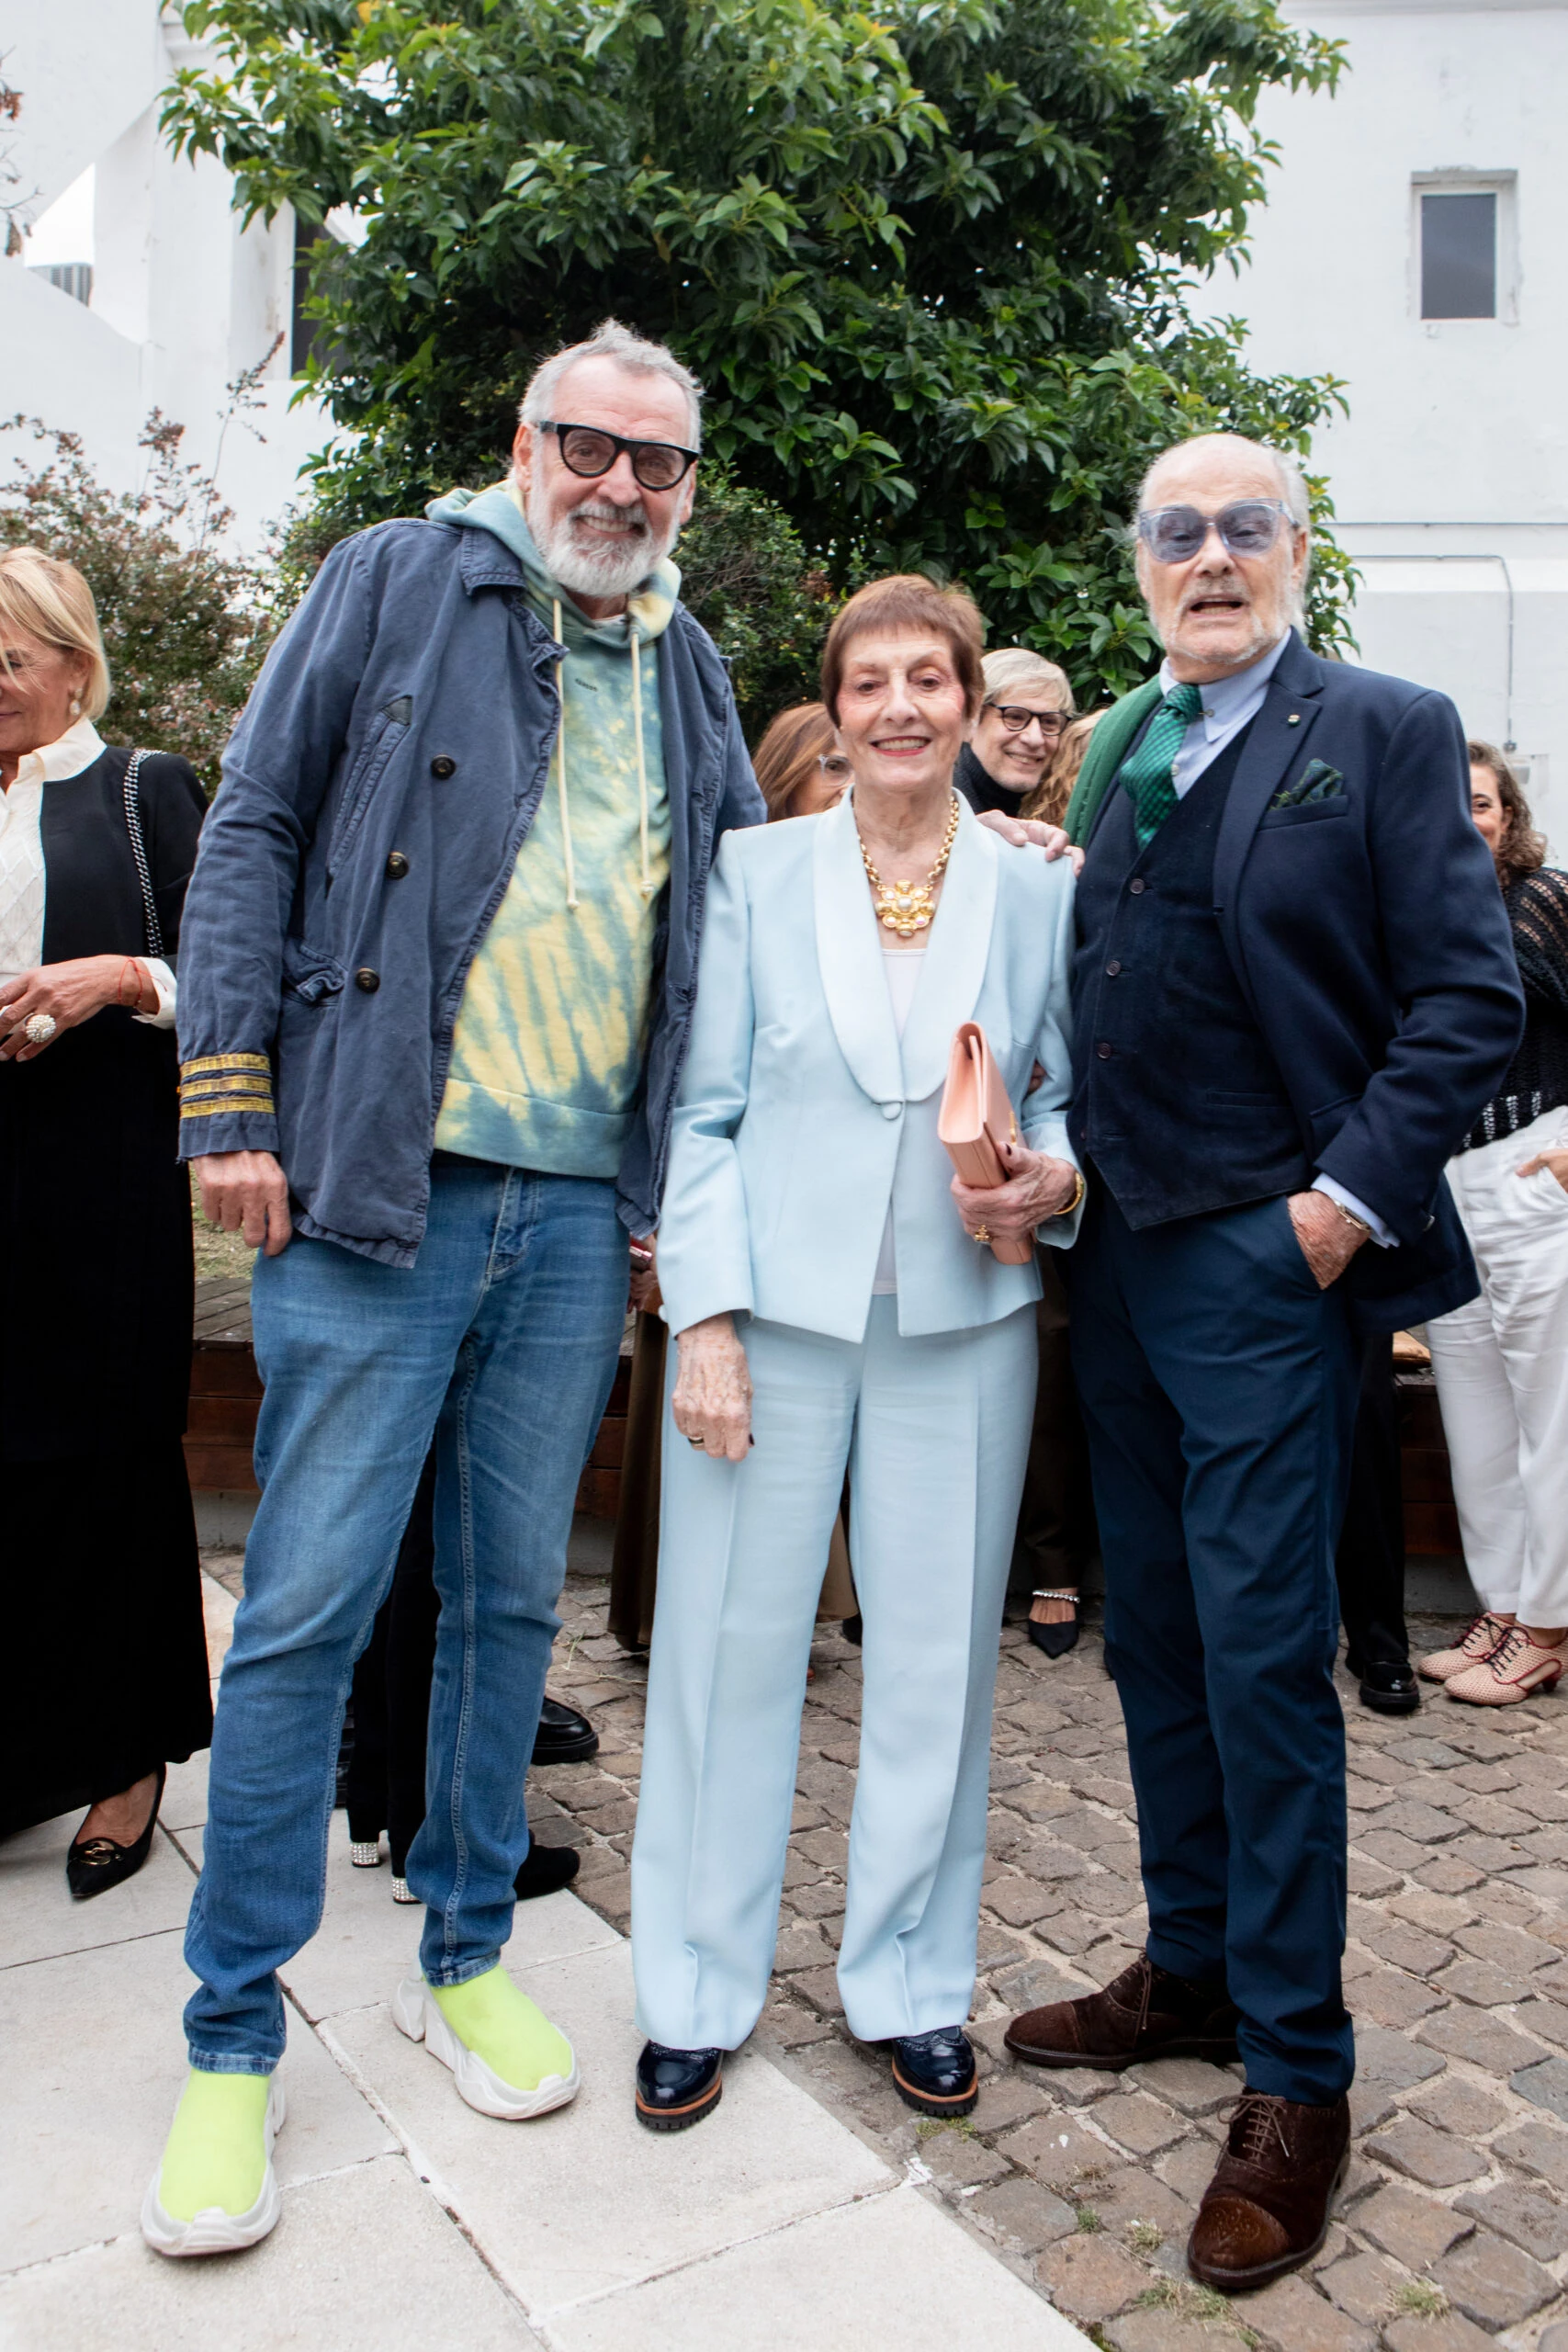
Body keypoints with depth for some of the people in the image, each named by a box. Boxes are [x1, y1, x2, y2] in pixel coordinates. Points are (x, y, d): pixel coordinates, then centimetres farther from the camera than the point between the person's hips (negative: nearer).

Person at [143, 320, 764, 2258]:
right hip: (377, 1179, -4)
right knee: (307, 1606, 0)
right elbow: (256, 828, 0)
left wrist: (698, 1182, 10)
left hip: (581, 1206, 4)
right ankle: (233, 2043, 17)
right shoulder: (393, 582, 4)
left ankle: (464, 1956, 30)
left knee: (512, 1599, 12)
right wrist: (232, 1100, -8)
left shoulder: (691, 680, 16)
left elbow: (741, 922, 19)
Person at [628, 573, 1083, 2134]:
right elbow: (704, 1113, 0)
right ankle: (699, 1991, 25)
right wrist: (707, 1316, -8)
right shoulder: (754, 875, 2)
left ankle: (912, 1982, 30)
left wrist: (1056, 1183, -11)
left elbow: (1070, 1097, 12)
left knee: (938, 1658, 9)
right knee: (731, 1644, 6)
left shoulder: (1038, 894, 5)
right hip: (775, 1313, -1)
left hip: (965, 1326, 1)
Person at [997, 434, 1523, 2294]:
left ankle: (1295, 2081, 14)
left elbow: (1471, 998, -8)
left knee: (1262, 1653, -3)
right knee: (1155, 1637, 14)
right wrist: (1061, 1164, 3)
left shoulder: (1386, 732, -2)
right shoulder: (1117, 756, 15)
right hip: (1120, 1256, 6)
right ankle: (1188, 1971, 32)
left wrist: (1350, 1199, -14)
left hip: (1269, 1261, -6)